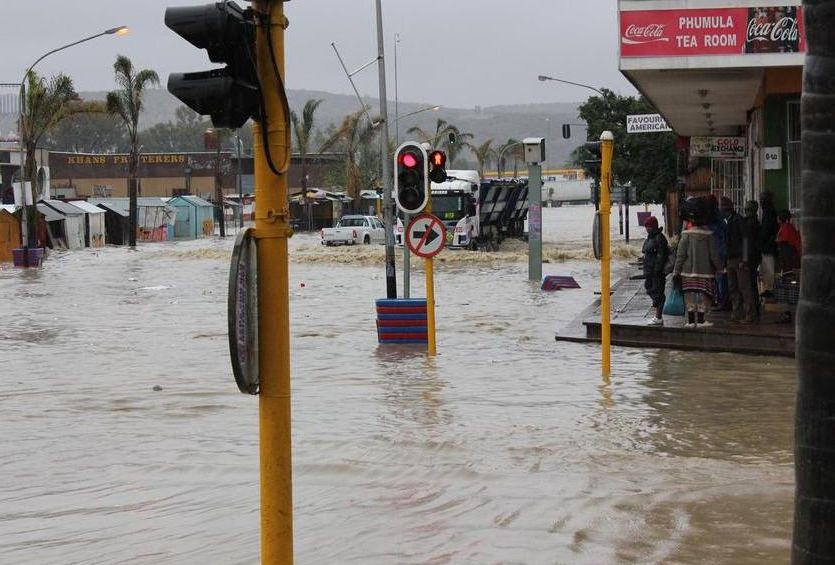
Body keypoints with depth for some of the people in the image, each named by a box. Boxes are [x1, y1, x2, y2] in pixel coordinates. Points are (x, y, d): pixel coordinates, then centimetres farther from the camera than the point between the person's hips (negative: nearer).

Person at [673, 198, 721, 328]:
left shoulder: (686, 234, -5)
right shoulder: (708, 235, -7)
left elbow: (680, 255, -5)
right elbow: (713, 255, -3)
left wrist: (676, 272, 0)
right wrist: (719, 268, 12)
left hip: (688, 271, 1)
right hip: (705, 271, -1)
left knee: (690, 296, 6)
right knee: (703, 296, 6)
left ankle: (691, 320, 6)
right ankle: (701, 320, 5)